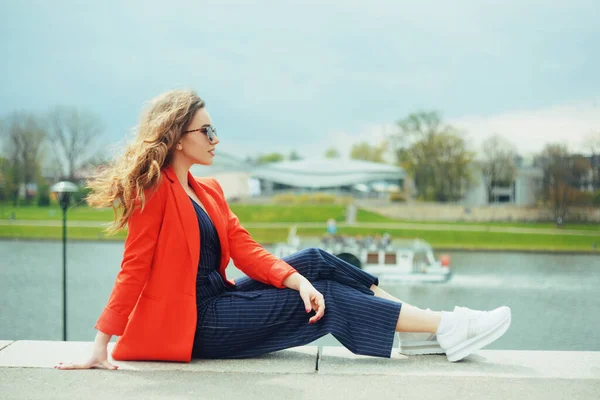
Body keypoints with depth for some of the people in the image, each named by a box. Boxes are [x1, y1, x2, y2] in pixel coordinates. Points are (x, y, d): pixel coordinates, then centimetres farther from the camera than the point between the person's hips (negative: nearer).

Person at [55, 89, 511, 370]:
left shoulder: (208, 192, 11)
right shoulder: (154, 192, -14)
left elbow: (248, 250, 3)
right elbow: (133, 270, -18)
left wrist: (299, 280, -15)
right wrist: (101, 349, -22)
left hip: (220, 301, 8)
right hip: (195, 325, -8)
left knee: (315, 261, -4)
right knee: (330, 301, -13)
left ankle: (430, 321, -3)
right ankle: (444, 327, -10)